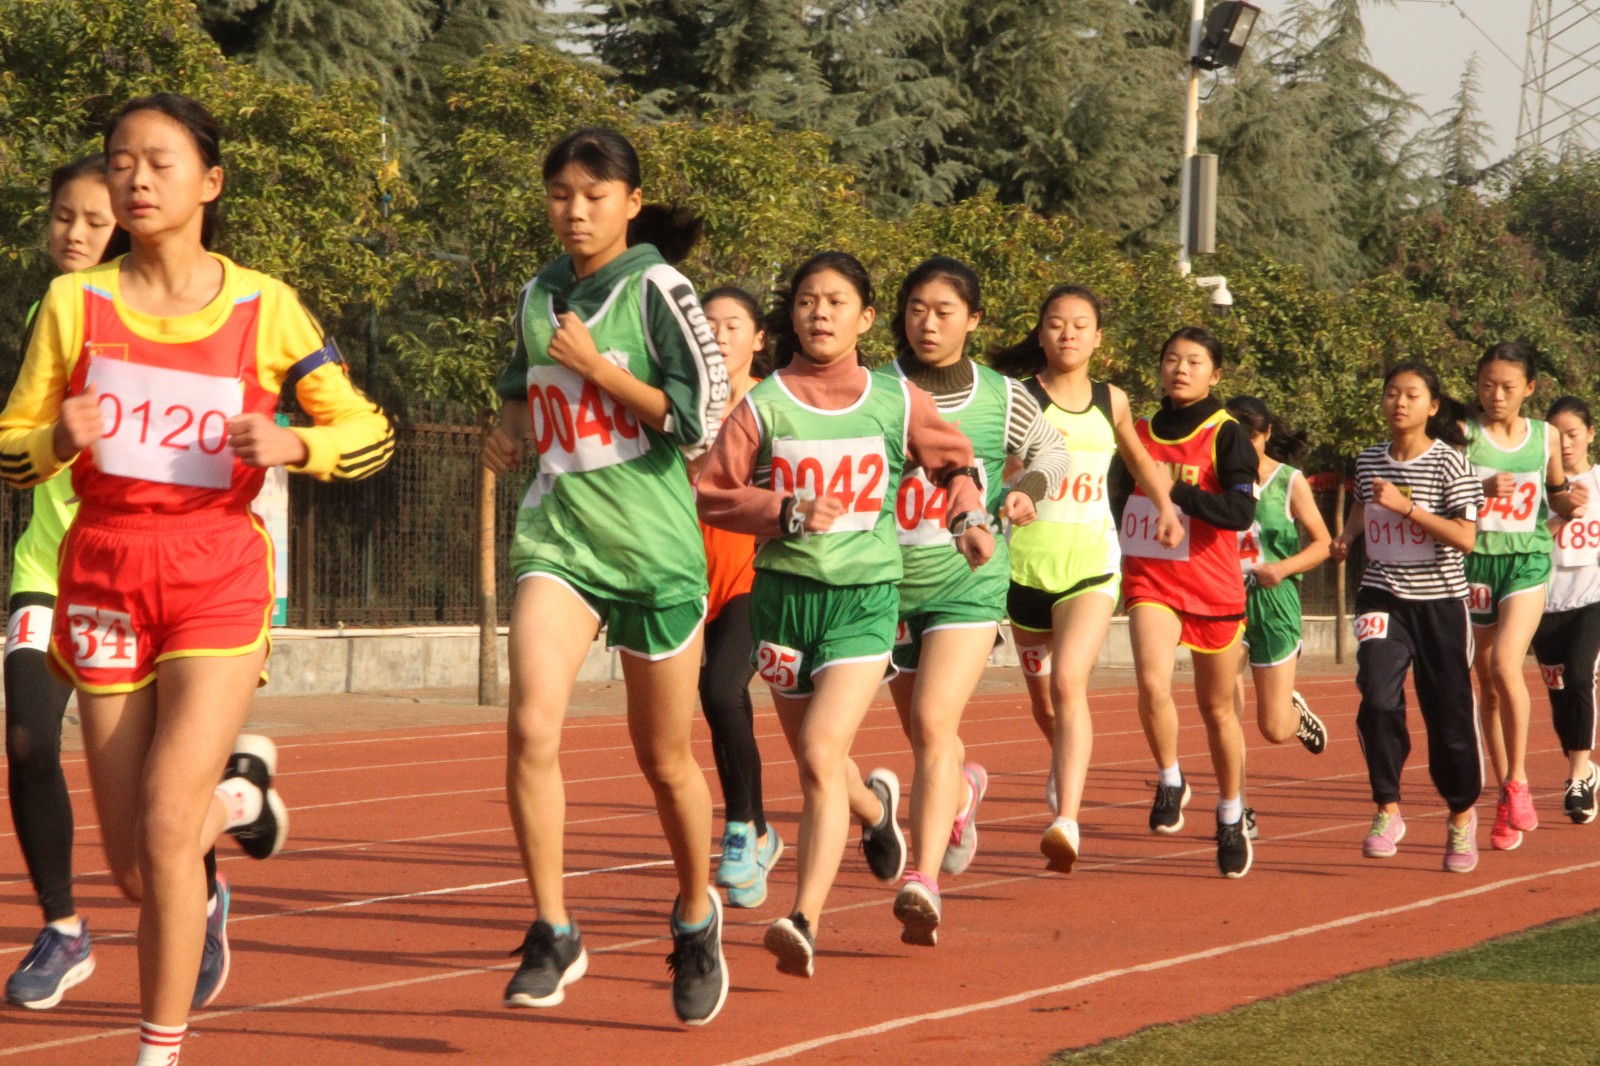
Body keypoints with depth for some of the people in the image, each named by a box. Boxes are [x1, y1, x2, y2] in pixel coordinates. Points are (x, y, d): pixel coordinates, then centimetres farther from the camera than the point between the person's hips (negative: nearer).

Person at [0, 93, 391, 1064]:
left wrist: (292, 444, -17)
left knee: (166, 830, -17)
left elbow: (371, 434, 3)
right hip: (103, 575, 3)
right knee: (136, 870, 5)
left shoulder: (263, 307, -2)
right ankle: (241, 793, 40)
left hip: (219, 577, -2)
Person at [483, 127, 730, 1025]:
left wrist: (594, 367, -14)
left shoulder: (655, 288, -6)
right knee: (531, 727, -19)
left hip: (654, 545, -3)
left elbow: (702, 416, -12)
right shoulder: (537, 297, 10)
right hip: (557, 539, 3)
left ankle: (696, 916, 34)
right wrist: (512, 432, 8)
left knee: (666, 760, 9)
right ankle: (554, 933, -10)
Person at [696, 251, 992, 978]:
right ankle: (874, 805, 52)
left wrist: (970, 514, 0)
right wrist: (784, 513, -16)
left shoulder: (896, 402, 2)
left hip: (865, 597, -2)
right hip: (784, 592, 2)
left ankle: (805, 921, -21)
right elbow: (712, 493, -2)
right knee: (812, 761, 16)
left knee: (821, 754, -19)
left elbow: (952, 459, 18)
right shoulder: (764, 405, -2)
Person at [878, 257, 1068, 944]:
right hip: (890, 581, 2)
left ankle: (923, 881, -25)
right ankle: (963, 790, 53)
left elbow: (1049, 451, 16)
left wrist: (1027, 491, -5)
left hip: (969, 584, -2)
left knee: (934, 722, -20)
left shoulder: (1003, 399, -1)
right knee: (924, 735, 17)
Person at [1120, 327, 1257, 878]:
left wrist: (1177, 491, -26)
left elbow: (1242, 512, -18)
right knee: (1152, 683, -24)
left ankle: (1231, 819, 28)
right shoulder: (1140, 434, 8)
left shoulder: (1226, 436, -5)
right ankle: (1170, 782, 0)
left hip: (1214, 590, -2)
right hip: (1150, 582, 2)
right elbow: (1118, 499, 22)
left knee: (1216, 708, 9)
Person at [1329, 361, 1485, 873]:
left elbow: (1465, 538, -17)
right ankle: (1387, 810, -5)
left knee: (1449, 714, 4)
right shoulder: (1369, 460, 5)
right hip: (1382, 598, 3)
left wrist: (1406, 506, -23)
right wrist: (1347, 533, 10)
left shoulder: (1448, 462, -9)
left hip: (1440, 603, -2)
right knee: (1378, 699, -19)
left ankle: (1462, 814, 28)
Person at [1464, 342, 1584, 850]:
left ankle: (1518, 780, -6)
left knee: (1505, 664, -21)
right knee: (1487, 684, 5)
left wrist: (1568, 501, -5)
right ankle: (1506, 799, 16)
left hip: (1527, 560, 0)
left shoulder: (1545, 437, 4)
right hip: (1476, 560, 0)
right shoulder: (1465, 436, -3)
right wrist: (1483, 490, -25)